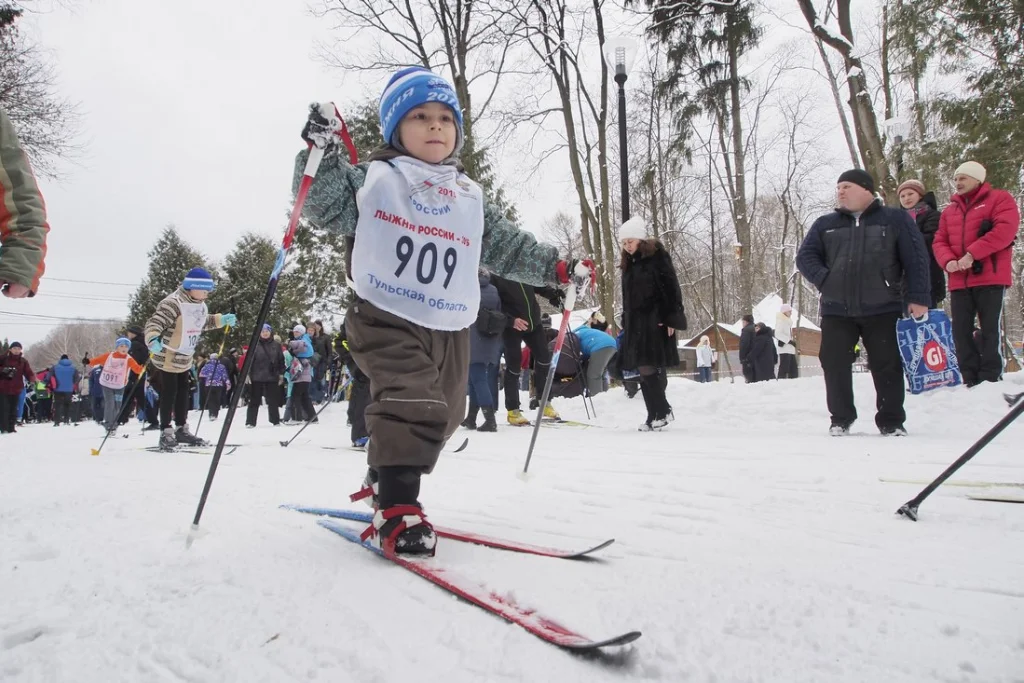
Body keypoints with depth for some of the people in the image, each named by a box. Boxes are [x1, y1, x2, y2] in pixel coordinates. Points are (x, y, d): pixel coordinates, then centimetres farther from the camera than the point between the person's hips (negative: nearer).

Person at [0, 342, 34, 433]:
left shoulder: (23, 361, 6)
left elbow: (28, 373, -2)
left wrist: (33, 378, -23)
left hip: (16, 389, 3)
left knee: (13, 410, 9)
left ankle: (11, 428, 17)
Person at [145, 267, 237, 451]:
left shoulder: (200, 305, 4)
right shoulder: (173, 303, -25)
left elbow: (203, 322, 22)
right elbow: (154, 323, -30)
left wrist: (222, 319, 12)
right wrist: (152, 339, -48)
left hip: (185, 359, 9)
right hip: (167, 358, -9)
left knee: (183, 394, 16)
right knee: (169, 394, -1)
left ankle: (181, 430, 29)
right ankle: (166, 432, 11)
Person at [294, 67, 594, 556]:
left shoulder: (469, 198, 16)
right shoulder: (375, 178, 3)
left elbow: (508, 248, 19)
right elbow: (324, 205, -6)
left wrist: (557, 268, 14)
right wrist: (322, 153, -21)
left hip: (450, 328, 6)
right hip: (387, 318, -6)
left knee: (441, 416, 13)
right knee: (412, 404, -24)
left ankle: (385, 480, 35)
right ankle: (395, 508, -13)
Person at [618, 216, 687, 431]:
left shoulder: (657, 256, -4)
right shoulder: (628, 263, 18)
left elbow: (671, 288, -9)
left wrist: (671, 318, -15)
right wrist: (625, 322, 17)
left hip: (656, 320, -7)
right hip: (635, 322, 7)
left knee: (649, 367, -13)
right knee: (643, 369, 4)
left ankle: (662, 411, 0)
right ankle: (656, 415, 9)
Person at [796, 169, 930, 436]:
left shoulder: (895, 219, 4)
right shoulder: (825, 224, 11)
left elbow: (916, 259, 0)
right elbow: (805, 256, 10)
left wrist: (918, 297, -8)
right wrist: (824, 280, -7)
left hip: (882, 310, -2)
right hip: (836, 310, 2)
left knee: (887, 366, 3)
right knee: (834, 364, 2)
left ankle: (892, 421, 16)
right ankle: (840, 419, 16)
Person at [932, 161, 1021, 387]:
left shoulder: (999, 198, 5)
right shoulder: (949, 210, 20)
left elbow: (1005, 229, -11)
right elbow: (939, 241, 13)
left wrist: (972, 254, -18)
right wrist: (948, 260, -9)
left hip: (990, 277, -5)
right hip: (959, 280, 5)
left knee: (990, 329, -4)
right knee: (960, 330, 3)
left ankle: (990, 380, 0)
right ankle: (970, 379, 8)